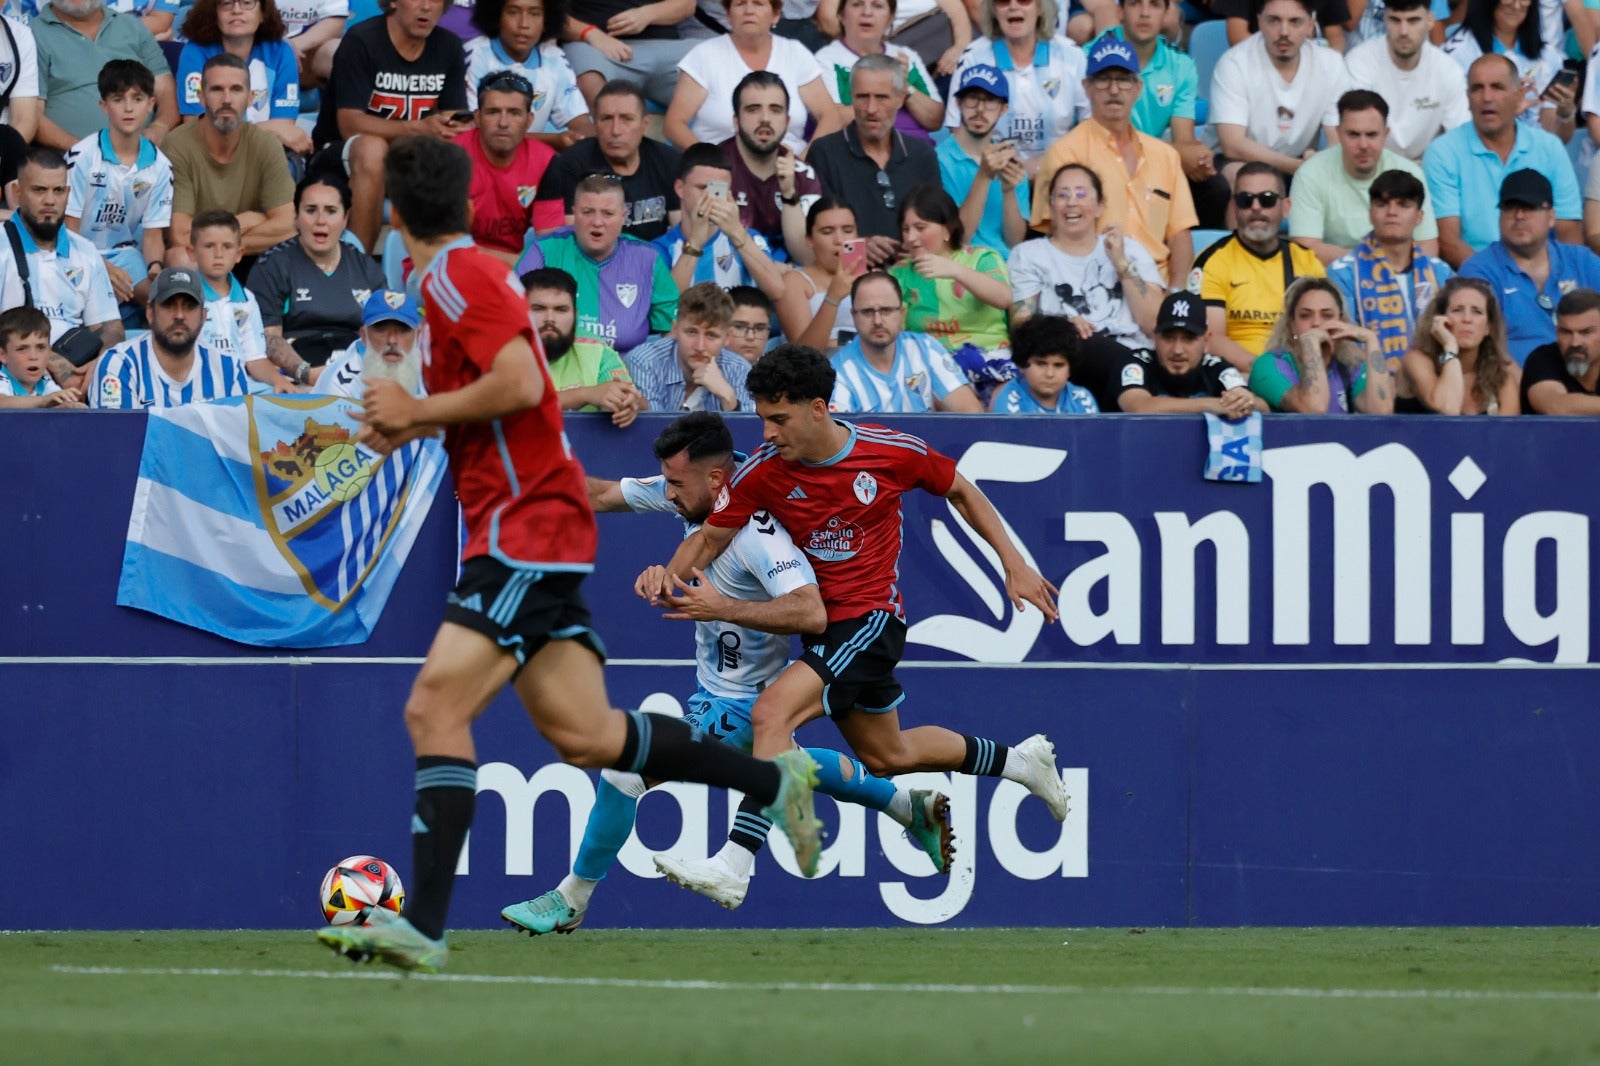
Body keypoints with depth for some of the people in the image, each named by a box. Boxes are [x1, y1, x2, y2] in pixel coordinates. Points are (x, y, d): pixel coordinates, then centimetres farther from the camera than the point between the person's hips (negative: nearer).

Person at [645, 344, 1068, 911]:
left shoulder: (892, 452, -16)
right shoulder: (764, 470, -10)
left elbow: (960, 490, 3)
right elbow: (710, 535, -2)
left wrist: (1014, 562, 3)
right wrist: (669, 574, -24)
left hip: (871, 617, -6)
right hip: (824, 625, 6)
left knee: (771, 712, -25)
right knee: (885, 755, 22)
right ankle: (1019, 761, 46)